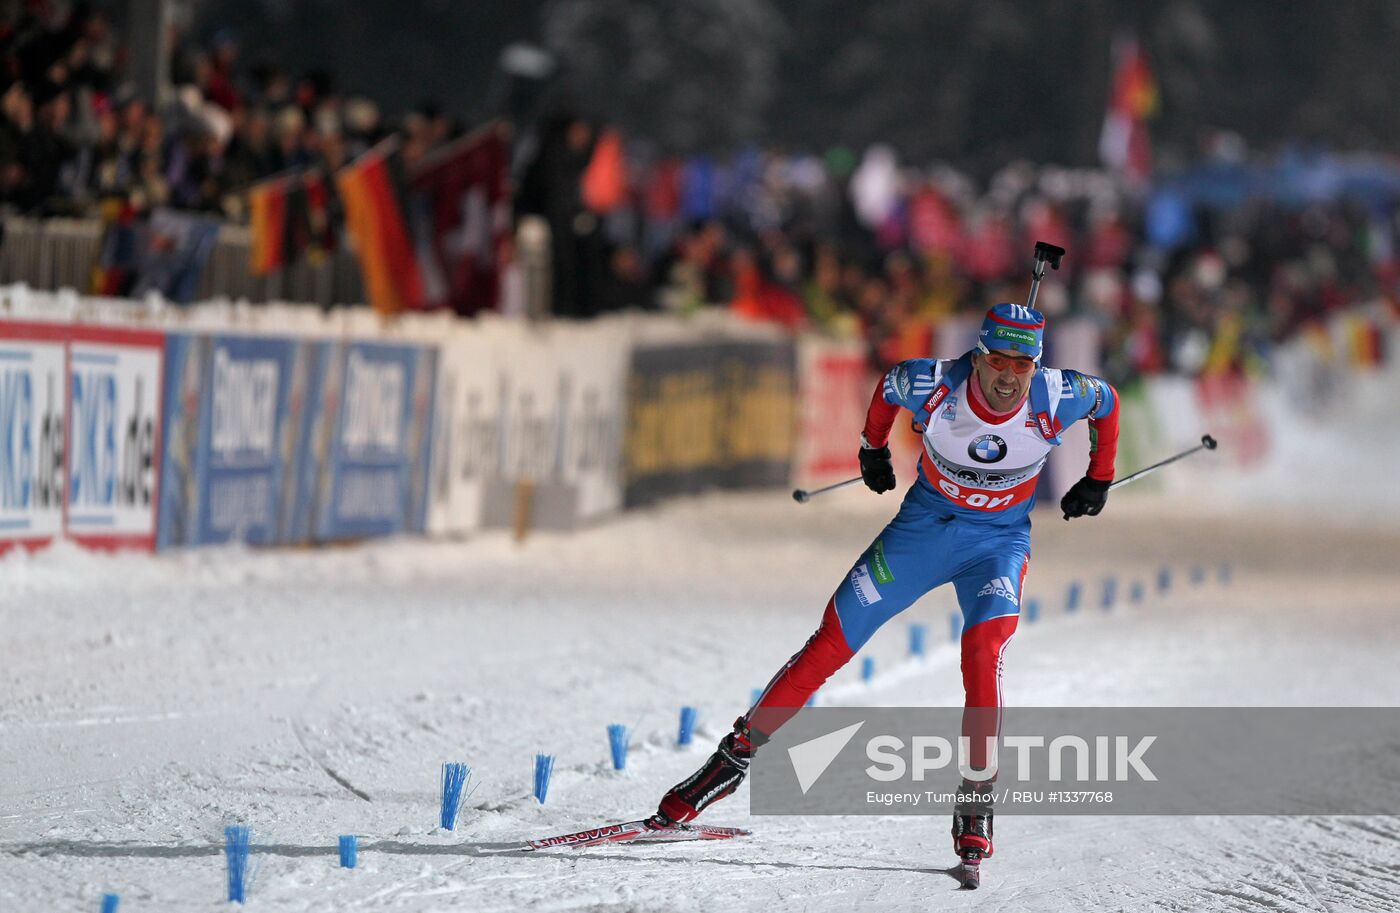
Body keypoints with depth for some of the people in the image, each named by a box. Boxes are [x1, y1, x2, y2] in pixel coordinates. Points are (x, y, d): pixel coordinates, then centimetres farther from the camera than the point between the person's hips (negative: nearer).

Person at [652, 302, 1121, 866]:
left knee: (984, 647, -28)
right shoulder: (935, 385, -24)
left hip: (999, 541, -1)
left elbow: (1107, 401, 1)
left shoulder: (1057, 400, -23)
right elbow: (889, 386, 1)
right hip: (925, 523, 1)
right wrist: (872, 448, 15)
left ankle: (976, 807, -22)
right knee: (832, 643, -1)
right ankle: (737, 755, 15)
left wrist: (1098, 480, 10)